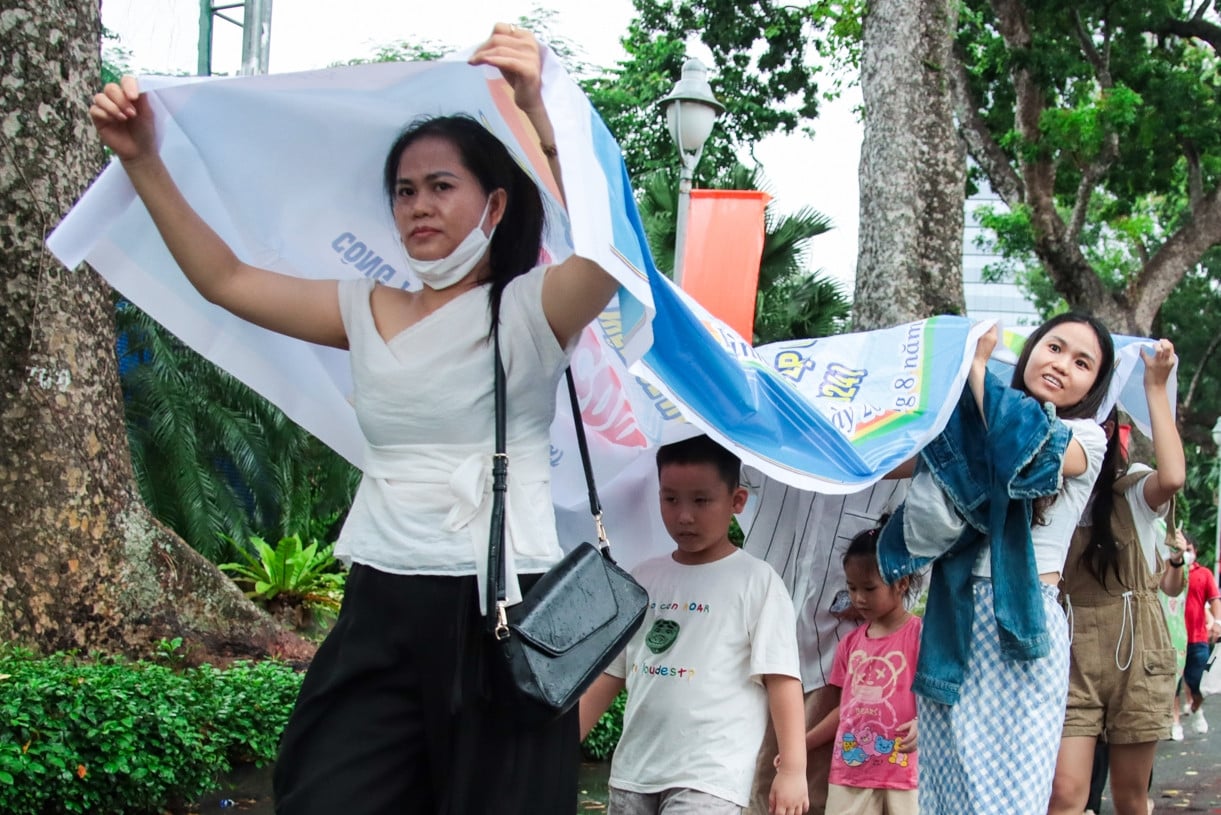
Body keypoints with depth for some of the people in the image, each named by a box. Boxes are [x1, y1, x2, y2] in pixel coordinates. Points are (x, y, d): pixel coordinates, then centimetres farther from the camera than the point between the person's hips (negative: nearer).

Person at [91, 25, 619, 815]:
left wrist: (540, 117, -38)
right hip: (381, 610, 5)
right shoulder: (369, 311, 12)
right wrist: (143, 161, 7)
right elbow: (227, 280, 15)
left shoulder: (527, 308, -4)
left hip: (499, 608, -5)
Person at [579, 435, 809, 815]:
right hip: (633, 771, 6)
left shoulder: (756, 581, -3)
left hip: (708, 777, -6)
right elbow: (608, 674, 15)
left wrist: (793, 768, -14)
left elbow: (781, 678, -7)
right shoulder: (643, 579, 11)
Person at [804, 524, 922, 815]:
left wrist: (921, 724, -27)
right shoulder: (851, 643, 13)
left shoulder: (920, 634, -4)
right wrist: (800, 746, 17)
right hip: (849, 773, 5)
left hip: (902, 774, -5)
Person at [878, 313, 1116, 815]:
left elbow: (1027, 450, -19)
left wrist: (977, 367, -7)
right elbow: (927, 529, 0)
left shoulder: (1086, 436, 5)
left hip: (1021, 626, -4)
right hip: (954, 624, 4)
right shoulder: (971, 431, 13)